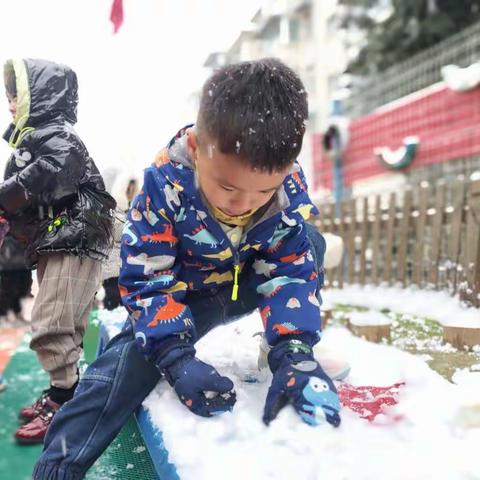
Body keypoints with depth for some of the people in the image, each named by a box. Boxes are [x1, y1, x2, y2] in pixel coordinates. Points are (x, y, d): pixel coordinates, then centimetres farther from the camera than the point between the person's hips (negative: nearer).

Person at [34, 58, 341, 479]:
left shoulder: (291, 191, -25)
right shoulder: (165, 185, -33)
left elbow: (292, 273, -21)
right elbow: (145, 278, -29)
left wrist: (294, 352, -37)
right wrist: (176, 358, -39)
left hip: (250, 284, 3)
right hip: (183, 292, -2)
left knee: (311, 243, -21)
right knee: (133, 356, -24)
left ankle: (297, 345, -4)